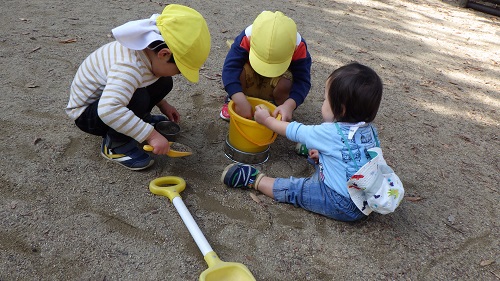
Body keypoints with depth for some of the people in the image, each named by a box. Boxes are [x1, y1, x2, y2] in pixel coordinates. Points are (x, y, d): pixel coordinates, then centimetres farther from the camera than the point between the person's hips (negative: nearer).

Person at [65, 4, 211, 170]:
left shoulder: (150, 49, -11)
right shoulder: (129, 66, -39)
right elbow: (109, 110, -51)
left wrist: (162, 104, 9)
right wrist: (151, 135, -46)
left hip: (109, 94, 8)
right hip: (85, 112, -8)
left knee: (164, 83, -4)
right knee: (138, 99, -36)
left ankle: (140, 119, 17)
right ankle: (114, 145, -12)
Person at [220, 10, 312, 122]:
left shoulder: (298, 46, -32)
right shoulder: (247, 38, -35)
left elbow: (302, 80, -32)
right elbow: (230, 68, -41)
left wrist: (289, 106, -49)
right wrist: (241, 102, -51)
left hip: (276, 83, 0)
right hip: (251, 76, 0)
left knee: (285, 84, -34)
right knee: (241, 71, -33)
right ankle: (231, 100, -1)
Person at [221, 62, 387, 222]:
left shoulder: (331, 133, -23)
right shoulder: (370, 130, -3)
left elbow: (294, 131, -9)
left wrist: (266, 119, 6)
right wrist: (322, 153, 17)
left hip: (344, 206, -7)